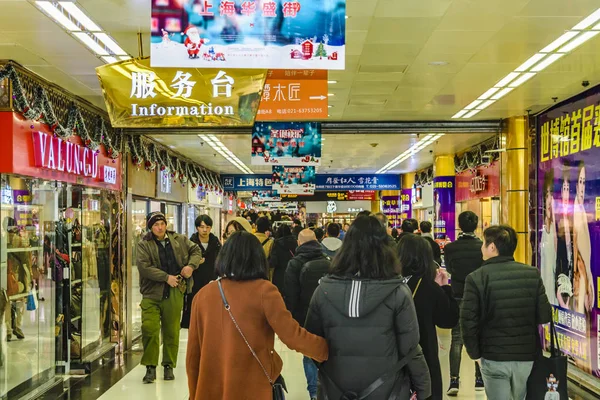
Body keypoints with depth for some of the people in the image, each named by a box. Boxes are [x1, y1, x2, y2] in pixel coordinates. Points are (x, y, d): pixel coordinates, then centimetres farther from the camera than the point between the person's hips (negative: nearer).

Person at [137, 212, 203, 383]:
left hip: (174, 293, 2)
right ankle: (150, 367, 4)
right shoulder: (144, 245, 2)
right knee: (149, 328, -10)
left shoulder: (180, 240, 11)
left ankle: (169, 366, 20)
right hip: (152, 293, -2)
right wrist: (167, 277, -15)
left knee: (172, 331, 6)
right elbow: (144, 267, -11)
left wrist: (191, 265, -1)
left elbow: (196, 251, 20)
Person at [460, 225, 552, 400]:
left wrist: (475, 353, 2)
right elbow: (544, 316, -3)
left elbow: (468, 322, -13)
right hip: (528, 355, 3)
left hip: (494, 357, -3)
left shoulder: (476, 278, -12)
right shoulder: (533, 274, -4)